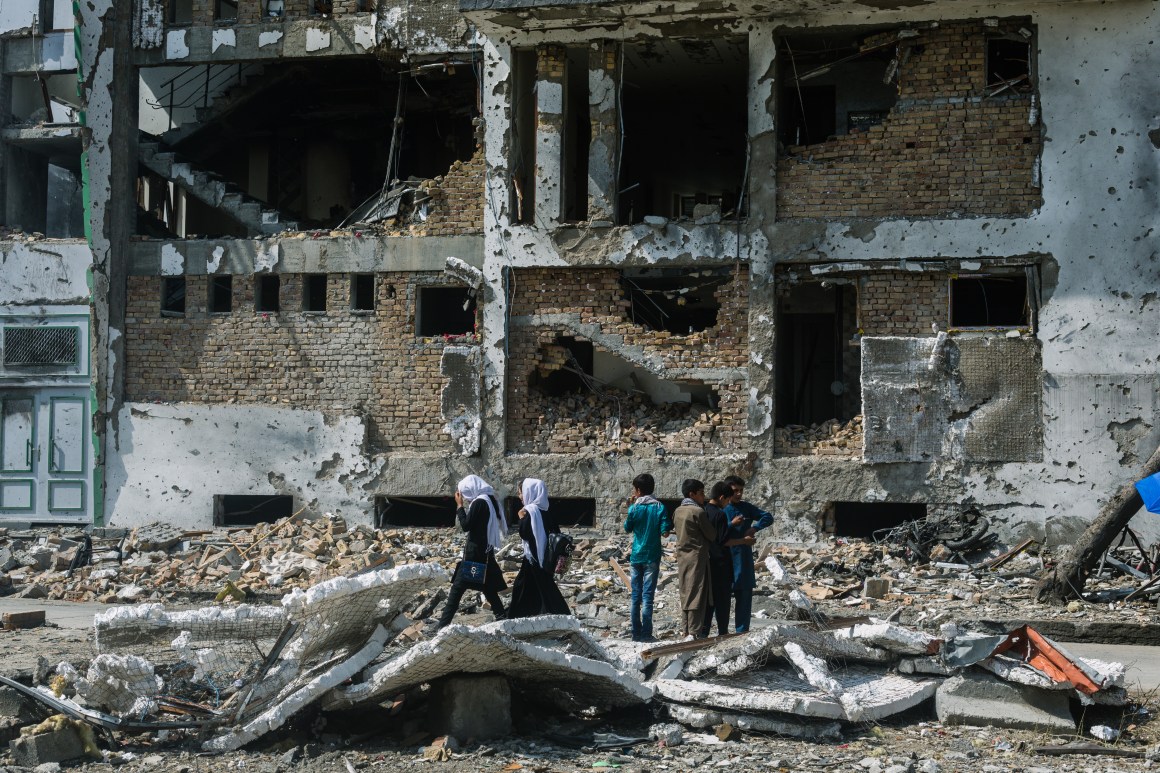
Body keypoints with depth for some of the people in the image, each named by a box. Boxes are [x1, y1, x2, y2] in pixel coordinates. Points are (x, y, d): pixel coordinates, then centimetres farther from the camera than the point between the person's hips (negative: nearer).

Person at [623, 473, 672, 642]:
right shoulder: (660, 508, -6)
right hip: (652, 557, -1)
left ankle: (636, 633, 12)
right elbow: (665, 532, -10)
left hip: (636, 557, 2)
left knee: (636, 596, 9)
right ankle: (646, 634, -4)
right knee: (647, 596, -1)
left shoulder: (634, 508, -4)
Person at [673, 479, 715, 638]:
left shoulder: (678, 511, 8)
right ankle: (694, 633, -10)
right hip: (697, 557, -7)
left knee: (686, 595, 11)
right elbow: (712, 535, -7)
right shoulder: (698, 512, -14)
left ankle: (687, 632, 14)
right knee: (697, 597, -6)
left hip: (682, 558, 7)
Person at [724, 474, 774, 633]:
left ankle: (742, 632, 13)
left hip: (744, 560, 3)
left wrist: (754, 528, -10)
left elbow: (768, 517, 6)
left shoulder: (747, 508, 6)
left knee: (744, 596, 6)